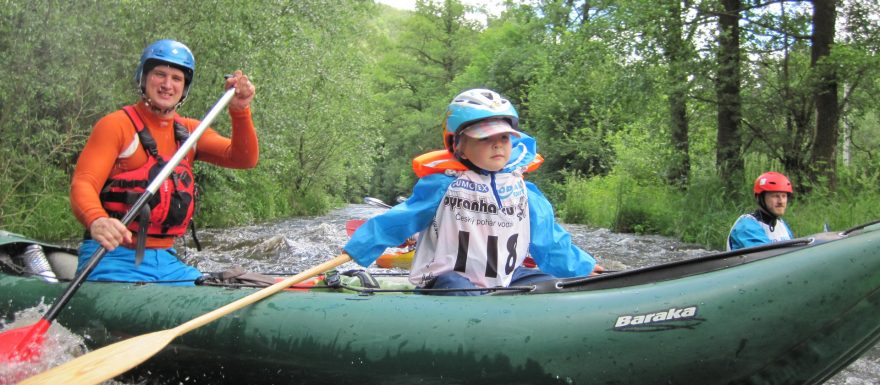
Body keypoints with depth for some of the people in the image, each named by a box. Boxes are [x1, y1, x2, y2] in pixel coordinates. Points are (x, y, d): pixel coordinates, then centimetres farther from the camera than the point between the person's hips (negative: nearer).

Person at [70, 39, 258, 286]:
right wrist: (96, 220, -36)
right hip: (114, 256, -5)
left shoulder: (189, 131, 14)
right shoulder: (116, 125, -2)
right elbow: (82, 185, -13)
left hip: (166, 260, 5)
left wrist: (240, 112, -15)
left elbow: (245, 159, 2)